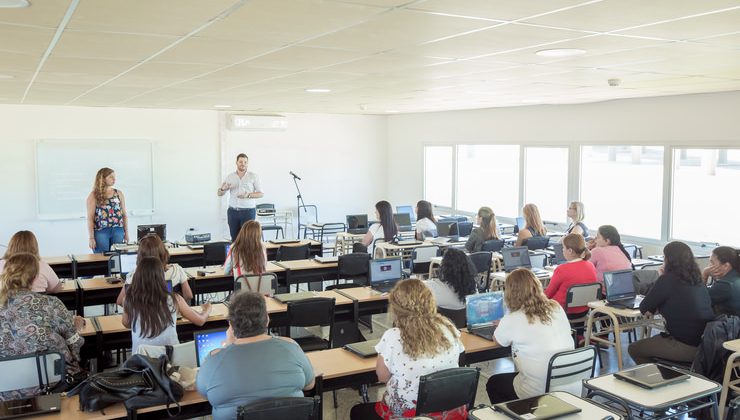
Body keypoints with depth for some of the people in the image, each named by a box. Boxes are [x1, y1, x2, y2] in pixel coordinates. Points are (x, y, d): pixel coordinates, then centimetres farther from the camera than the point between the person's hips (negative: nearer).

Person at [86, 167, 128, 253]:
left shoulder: (119, 193, 11)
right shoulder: (94, 195, 1)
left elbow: (124, 215, 13)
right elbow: (90, 218, -3)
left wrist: (126, 233, 9)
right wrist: (91, 238, -8)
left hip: (118, 231, 3)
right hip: (101, 231, -3)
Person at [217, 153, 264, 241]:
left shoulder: (253, 176, 1)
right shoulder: (229, 177, 9)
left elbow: (261, 194, -1)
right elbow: (219, 193, 10)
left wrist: (248, 195, -18)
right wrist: (223, 189, -13)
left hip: (248, 211, -3)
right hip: (233, 211, 3)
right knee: (234, 238, 3)